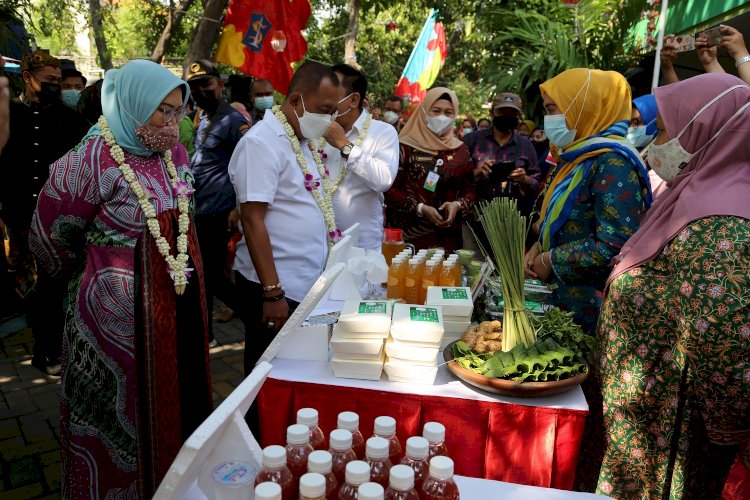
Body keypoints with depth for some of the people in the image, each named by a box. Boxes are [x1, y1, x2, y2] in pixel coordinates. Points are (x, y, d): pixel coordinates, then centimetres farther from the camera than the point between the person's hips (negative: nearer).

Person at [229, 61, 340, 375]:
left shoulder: (302, 139, 11)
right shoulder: (261, 143, -16)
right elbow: (252, 221, -20)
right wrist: (273, 293, -21)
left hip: (307, 285, 9)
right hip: (276, 291, -8)